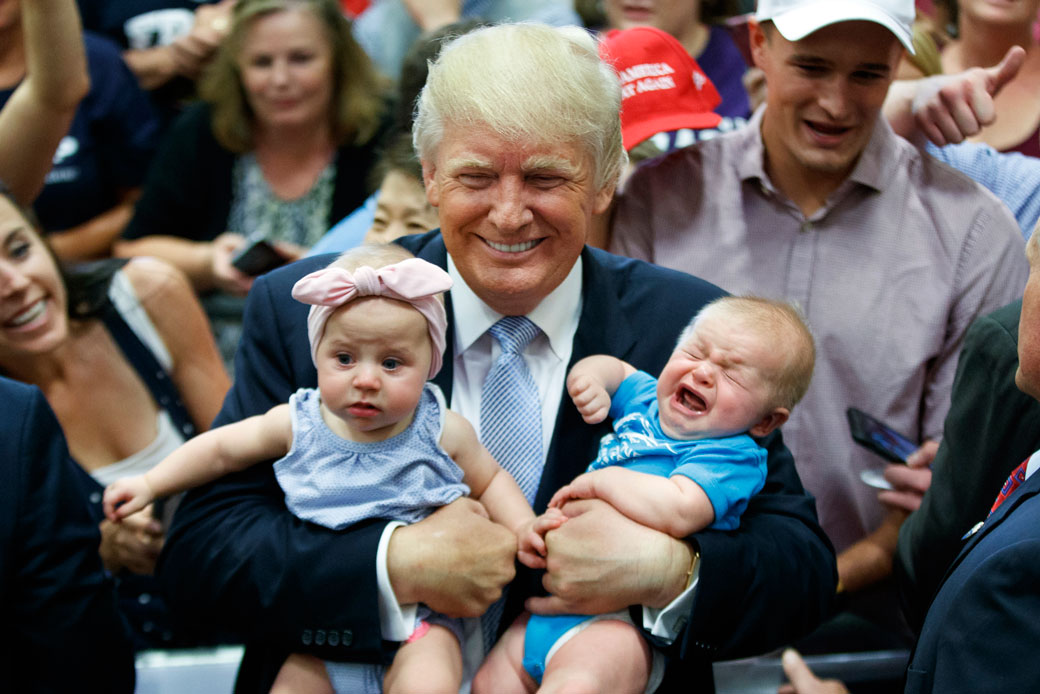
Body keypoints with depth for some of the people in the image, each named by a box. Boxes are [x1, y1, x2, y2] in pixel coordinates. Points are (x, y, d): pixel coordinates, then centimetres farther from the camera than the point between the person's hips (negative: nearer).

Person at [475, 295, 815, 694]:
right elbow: (617, 369, 38)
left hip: (620, 622, -9)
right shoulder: (648, 399, 15)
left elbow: (678, 512, -30)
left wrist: (601, 480, -17)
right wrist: (592, 376, 14)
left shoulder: (732, 455, -11)